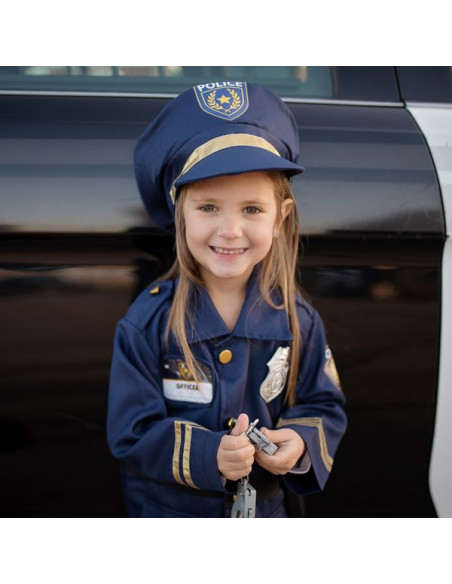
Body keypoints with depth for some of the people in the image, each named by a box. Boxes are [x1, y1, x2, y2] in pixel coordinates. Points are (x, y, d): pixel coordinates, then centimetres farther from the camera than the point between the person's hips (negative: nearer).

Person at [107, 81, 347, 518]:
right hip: (164, 510, -2)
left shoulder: (298, 321, -10)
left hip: (266, 508, 2)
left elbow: (324, 407, -2)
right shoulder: (148, 322, -18)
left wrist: (302, 443, -24)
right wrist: (208, 455, -32)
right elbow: (131, 433, -17)